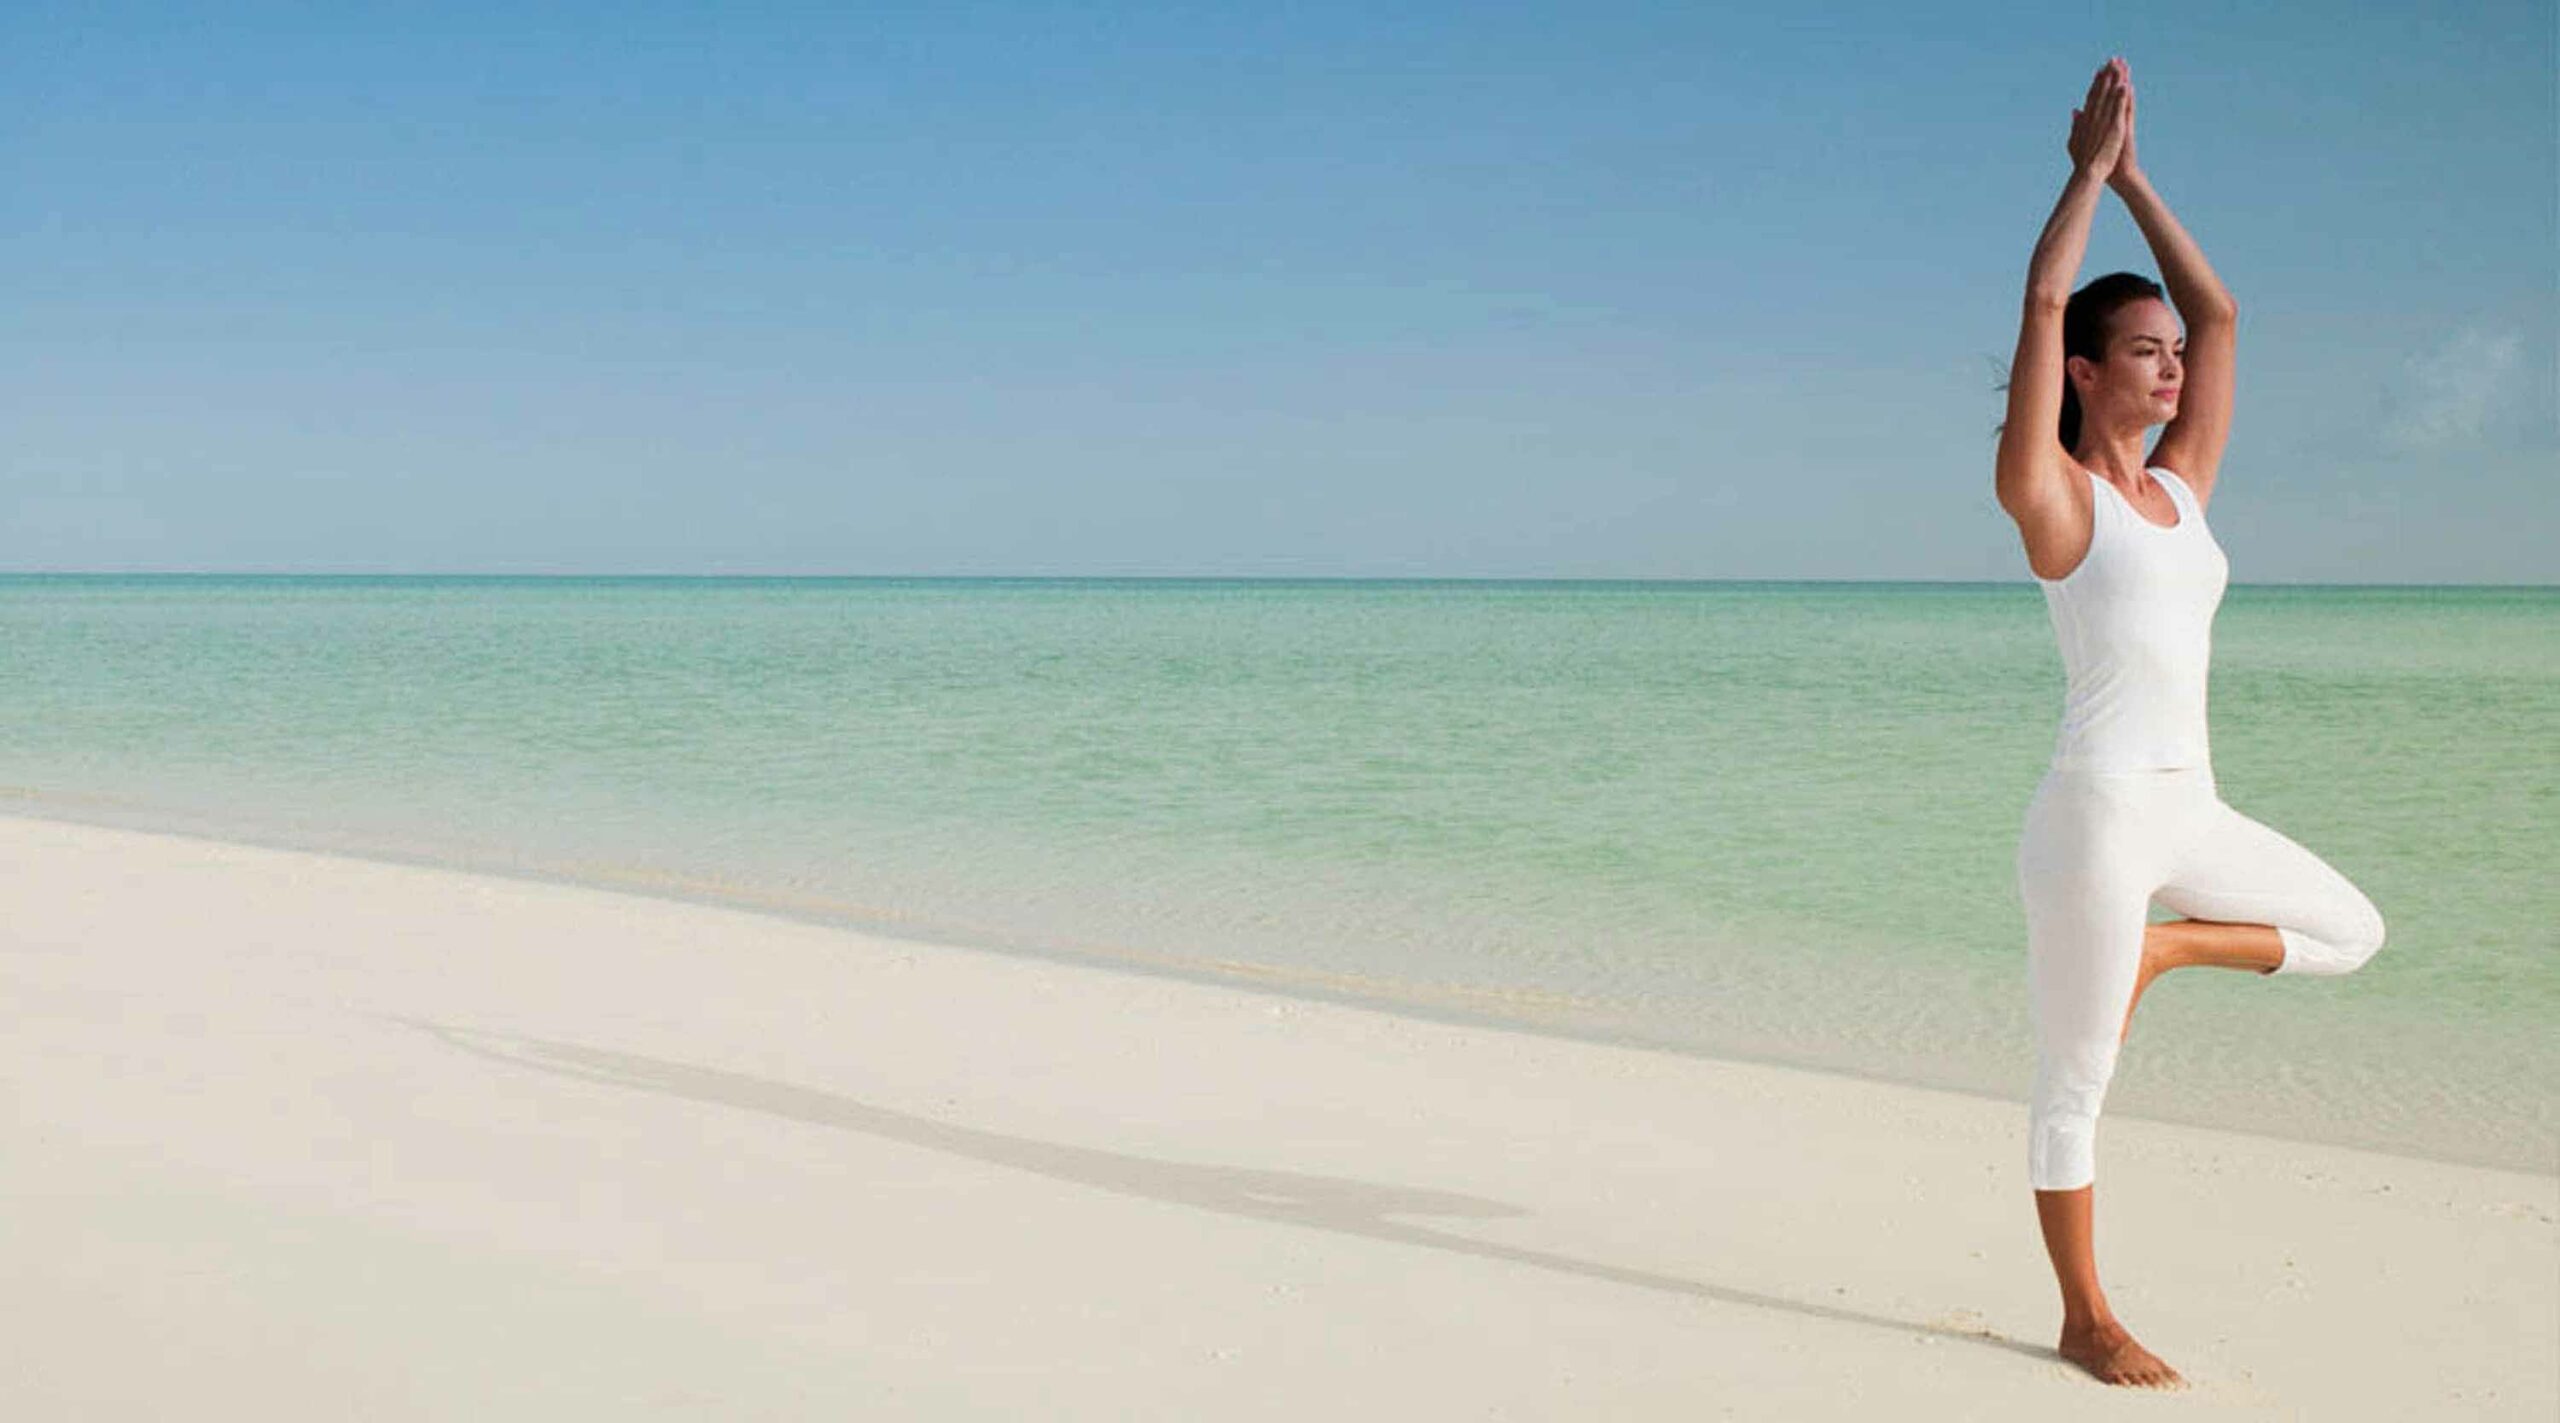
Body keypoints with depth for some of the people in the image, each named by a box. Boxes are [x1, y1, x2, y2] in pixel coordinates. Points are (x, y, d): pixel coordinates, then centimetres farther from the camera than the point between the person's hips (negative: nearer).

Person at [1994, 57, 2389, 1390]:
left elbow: (2219, 313, 15)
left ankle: (2147, 949, 19)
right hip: (2096, 811, -7)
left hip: (2191, 812, 7)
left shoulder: (2181, 486, 13)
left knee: (2349, 932, 16)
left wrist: (2134, 177, 14)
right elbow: (2043, 300, -13)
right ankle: (2085, 1320, 15)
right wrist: (2092, 167, -2)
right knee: (2076, 1083, 3)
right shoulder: (2050, 493, -5)